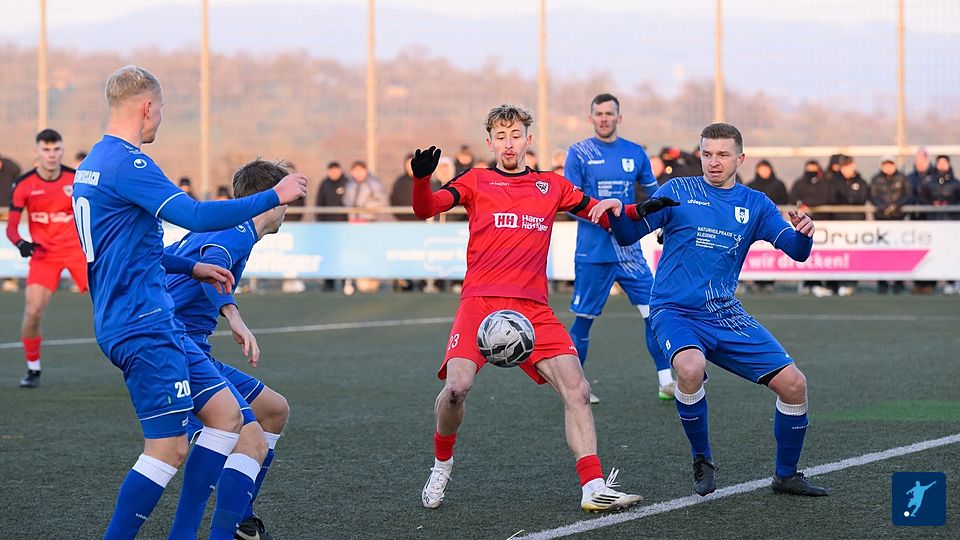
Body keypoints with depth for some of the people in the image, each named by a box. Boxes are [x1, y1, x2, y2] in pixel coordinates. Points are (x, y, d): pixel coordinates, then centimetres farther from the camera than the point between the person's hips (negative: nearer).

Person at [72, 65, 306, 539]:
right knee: (169, 448, -9)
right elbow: (197, 216, -25)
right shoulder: (127, 163, -16)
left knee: (226, 414, 9)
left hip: (155, 322, 11)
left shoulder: (94, 163, 16)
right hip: (142, 328, -11)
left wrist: (191, 267, 28)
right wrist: (274, 196, -15)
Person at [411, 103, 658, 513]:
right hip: (480, 302, -2)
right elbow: (425, 209, -1)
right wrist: (421, 178, -22)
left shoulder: (552, 186, 19)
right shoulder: (476, 182, 12)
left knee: (576, 389, -11)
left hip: (533, 308, 2)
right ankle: (442, 463, 7)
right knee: (457, 387, -21)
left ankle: (594, 488, -9)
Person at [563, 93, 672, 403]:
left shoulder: (635, 153, 9)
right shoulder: (579, 153, -2)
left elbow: (654, 195, 20)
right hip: (593, 252, -3)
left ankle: (666, 382, 1)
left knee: (654, 310, -4)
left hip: (630, 250, 3)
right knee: (584, 319, 2)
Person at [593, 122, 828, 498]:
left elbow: (797, 251, 2)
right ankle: (702, 461, -11)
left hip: (727, 316, 4)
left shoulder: (754, 204, 9)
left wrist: (804, 233, -21)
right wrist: (616, 211, -23)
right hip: (676, 312, -4)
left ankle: (786, 475, 17)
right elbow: (628, 235, -1)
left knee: (793, 383, -5)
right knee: (691, 367, -36)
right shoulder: (678, 192, 1)